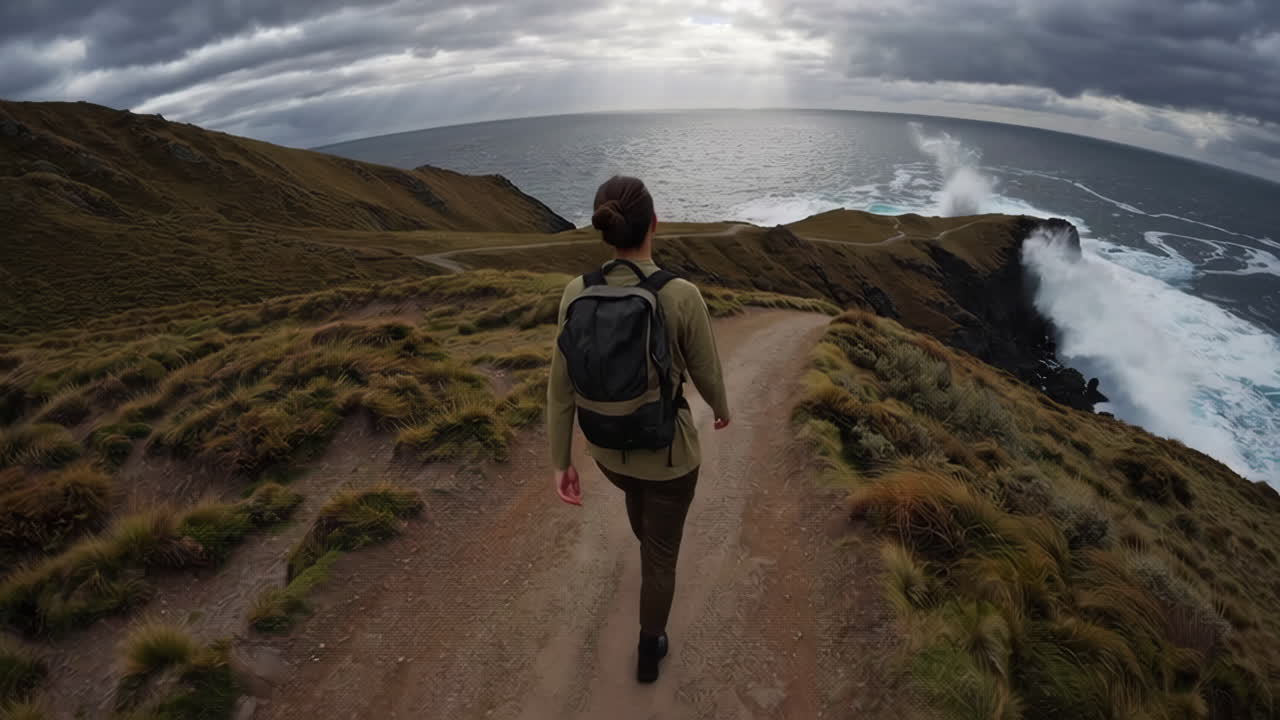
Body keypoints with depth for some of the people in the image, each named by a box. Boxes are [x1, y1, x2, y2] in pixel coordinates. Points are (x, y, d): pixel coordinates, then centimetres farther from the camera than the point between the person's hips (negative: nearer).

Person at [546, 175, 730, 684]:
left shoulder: (576, 293, -16)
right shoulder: (682, 297, -26)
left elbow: (561, 386, -11)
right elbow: (706, 372, -10)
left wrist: (561, 462, 1)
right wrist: (721, 408, 14)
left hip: (608, 450, 4)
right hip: (668, 453, -4)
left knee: (638, 492, 40)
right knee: (661, 552, 22)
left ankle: (653, 549, 73)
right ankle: (649, 653, 44)